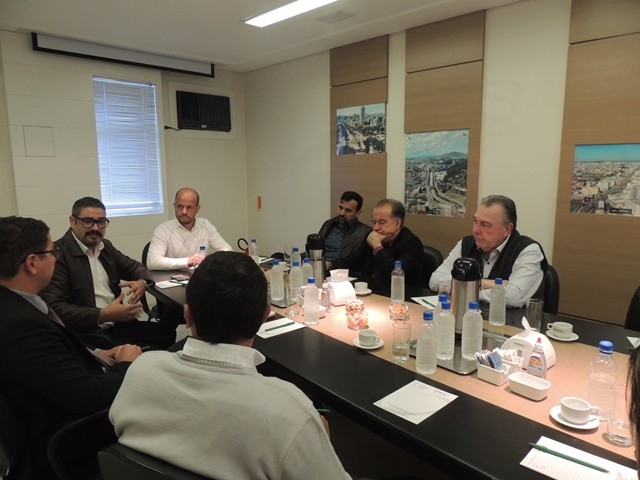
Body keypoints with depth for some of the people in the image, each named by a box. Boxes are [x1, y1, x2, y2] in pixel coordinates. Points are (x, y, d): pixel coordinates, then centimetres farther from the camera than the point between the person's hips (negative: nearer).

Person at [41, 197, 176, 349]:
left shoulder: (106, 246, 12)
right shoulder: (58, 254, -10)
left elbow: (135, 267, 22)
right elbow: (55, 307, -18)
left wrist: (142, 282, -2)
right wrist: (103, 315, -24)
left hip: (118, 325, 8)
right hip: (86, 334, -7)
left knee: (167, 331, -13)